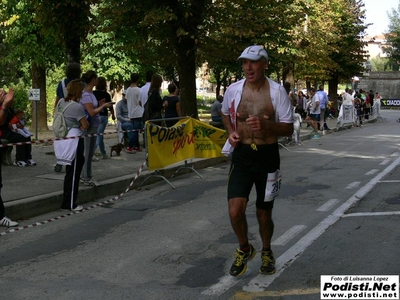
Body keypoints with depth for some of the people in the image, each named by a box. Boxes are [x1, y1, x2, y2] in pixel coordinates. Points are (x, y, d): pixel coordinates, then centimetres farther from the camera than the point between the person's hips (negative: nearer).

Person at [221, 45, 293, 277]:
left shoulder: (277, 91, -11)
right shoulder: (233, 90, -3)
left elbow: (288, 129, -8)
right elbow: (226, 114, 18)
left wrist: (266, 125, -27)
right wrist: (231, 132, -2)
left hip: (267, 156, -1)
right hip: (242, 155, 1)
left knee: (264, 214, 11)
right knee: (235, 211, -11)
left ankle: (267, 252, 41)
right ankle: (245, 248, 19)